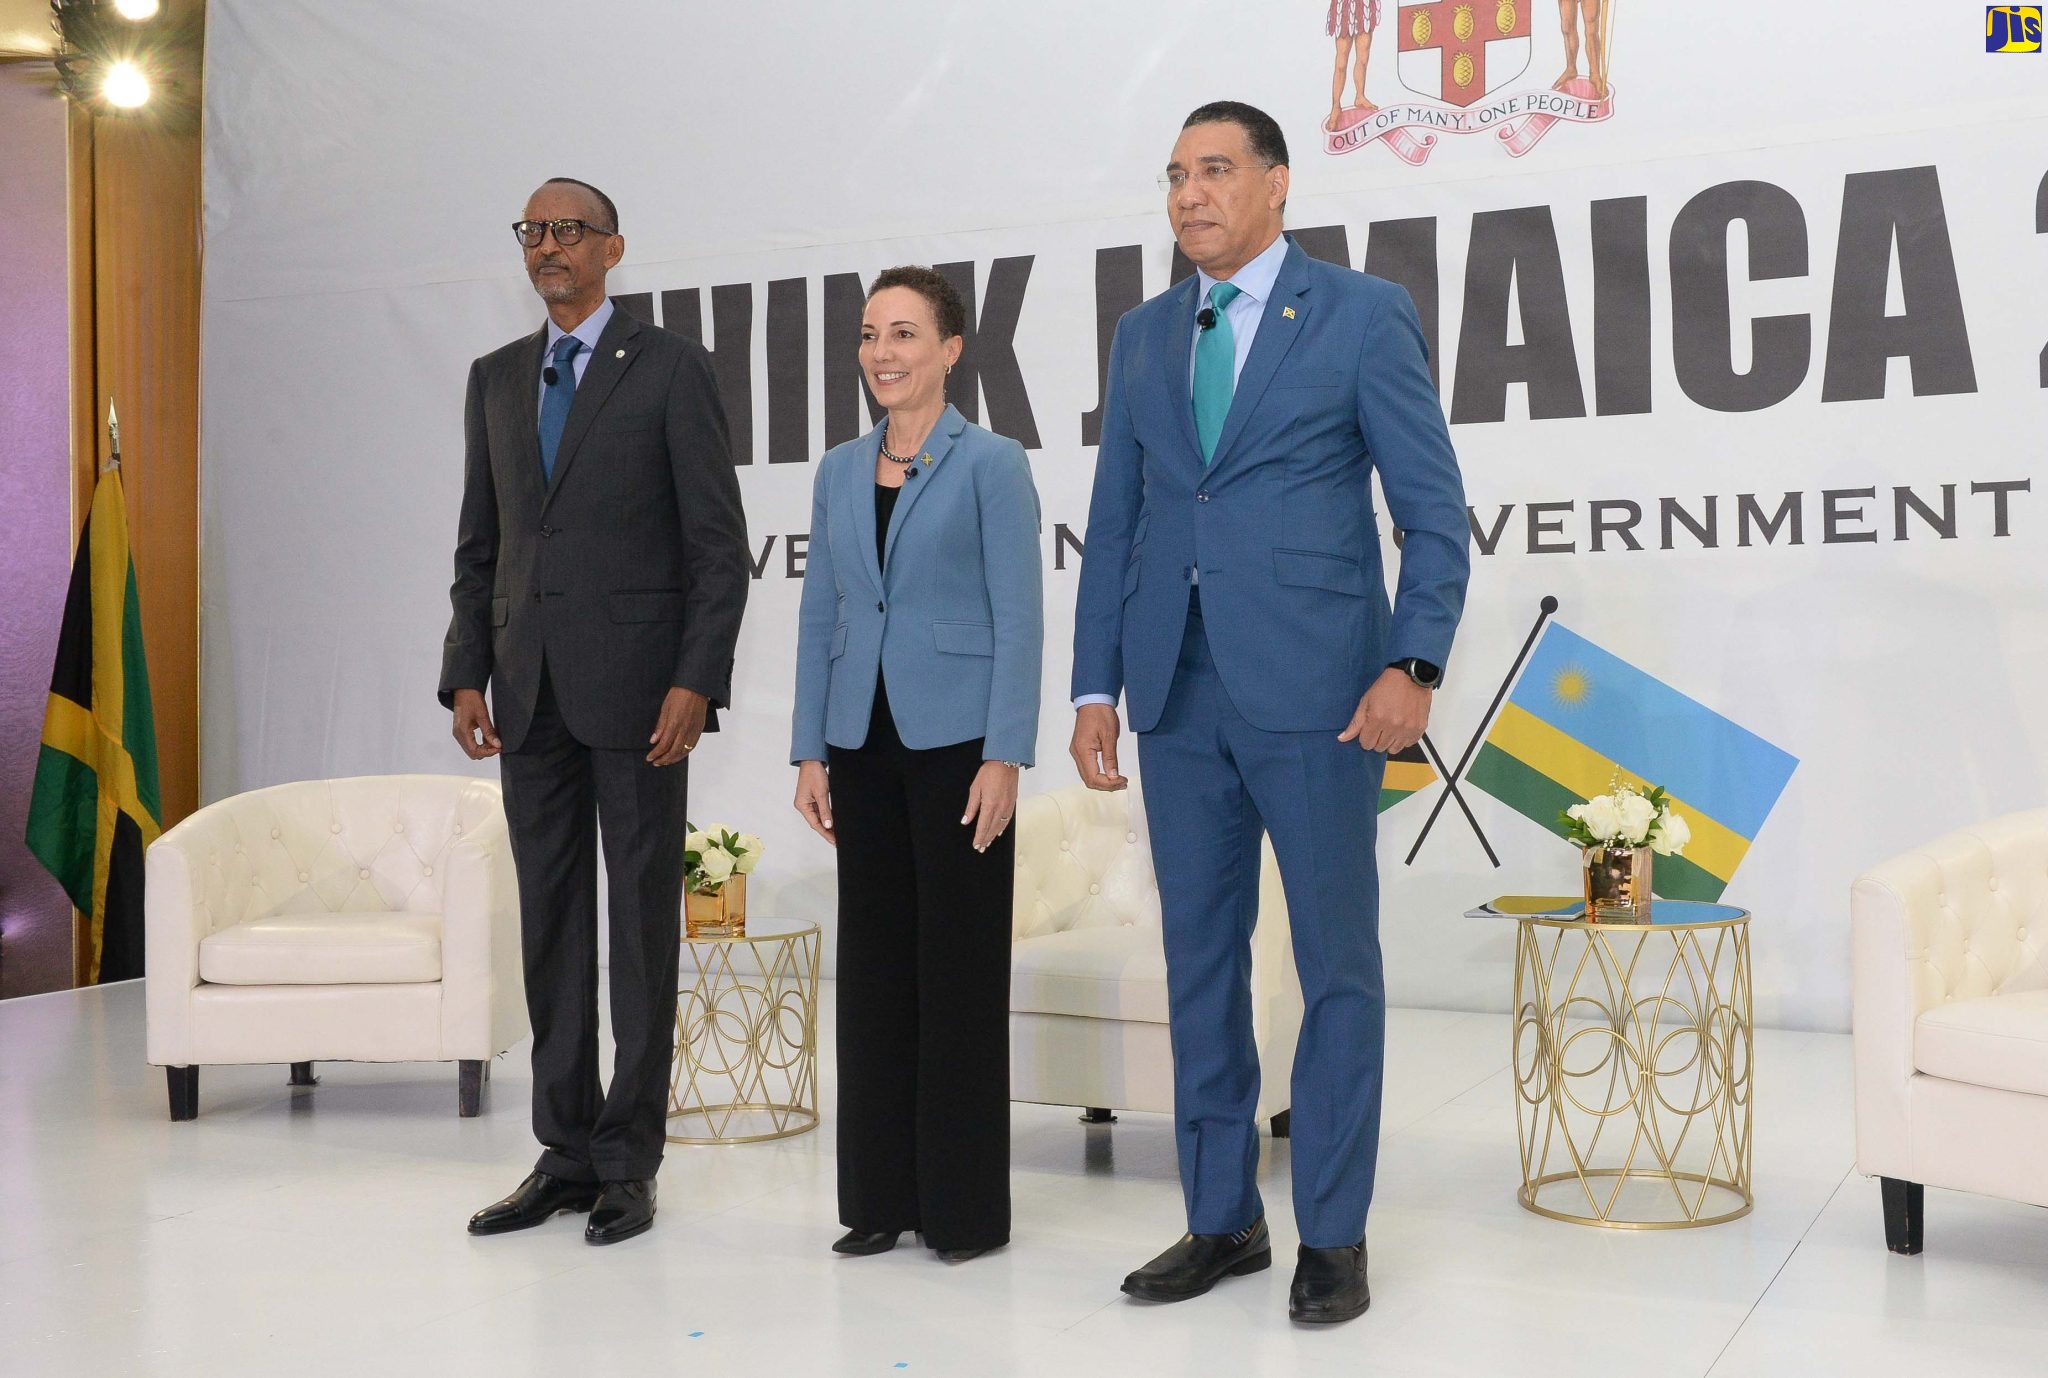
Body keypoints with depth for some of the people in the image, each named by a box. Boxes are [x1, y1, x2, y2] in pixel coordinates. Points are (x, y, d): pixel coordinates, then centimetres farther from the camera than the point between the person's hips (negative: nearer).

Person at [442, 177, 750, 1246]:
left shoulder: (670, 367, 0)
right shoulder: (495, 378, 16)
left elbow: (719, 544, -5)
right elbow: (479, 545, 16)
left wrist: (696, 683, -14)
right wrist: (467, 674, 6)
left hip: (635, 685, -5)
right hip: (530, 693, 5)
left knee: (643, 920, 1)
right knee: (550, 922, 9)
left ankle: (629, 1159, 10)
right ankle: (565, 1152, 18)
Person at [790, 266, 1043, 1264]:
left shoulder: (990, 465, -4)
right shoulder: (838, 472, 12)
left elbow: (1018, 618, -8)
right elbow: (819, 618, 13)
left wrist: (1005, 757, -15)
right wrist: (809, 751, 7)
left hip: (956, 742, -5)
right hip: (864, 744, 5)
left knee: (960, 968, 1)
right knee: (873, 964, 9)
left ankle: (966, 1206, 11)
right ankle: (880, 1195, 19)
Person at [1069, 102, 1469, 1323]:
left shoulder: (1363, 313, -1)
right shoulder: (1145, 335, 13)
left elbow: (1434, 509, -4)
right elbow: (1115, 522, 13)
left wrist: (1414, 666, -15)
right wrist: (1096, 688, 7)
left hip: (1316, 690, -4)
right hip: (1181, 694, 5)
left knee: (1338, 964, 3)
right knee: (1201, 960, 10)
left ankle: (1334, 1233, 15)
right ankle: (1222, 1216, 23)